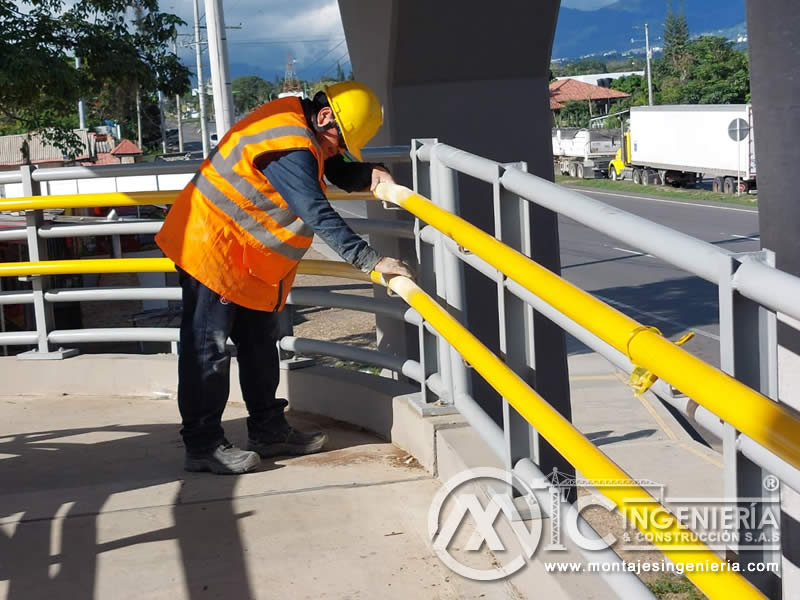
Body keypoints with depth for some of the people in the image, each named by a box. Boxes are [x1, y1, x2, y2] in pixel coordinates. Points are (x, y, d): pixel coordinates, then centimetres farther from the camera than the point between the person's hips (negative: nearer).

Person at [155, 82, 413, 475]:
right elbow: (319, 216, -34)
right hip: (212, 250, -11)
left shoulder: (296, 122, 4)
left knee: (259, 343, 14)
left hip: (245, 262, 11)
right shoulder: (290, 149, -27)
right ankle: (203, 446, 3)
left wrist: (370, 175, -9)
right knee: (208, 350, -4)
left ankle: (268, 431, 23)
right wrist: (370, 260, -37)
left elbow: (338, 171, 13)